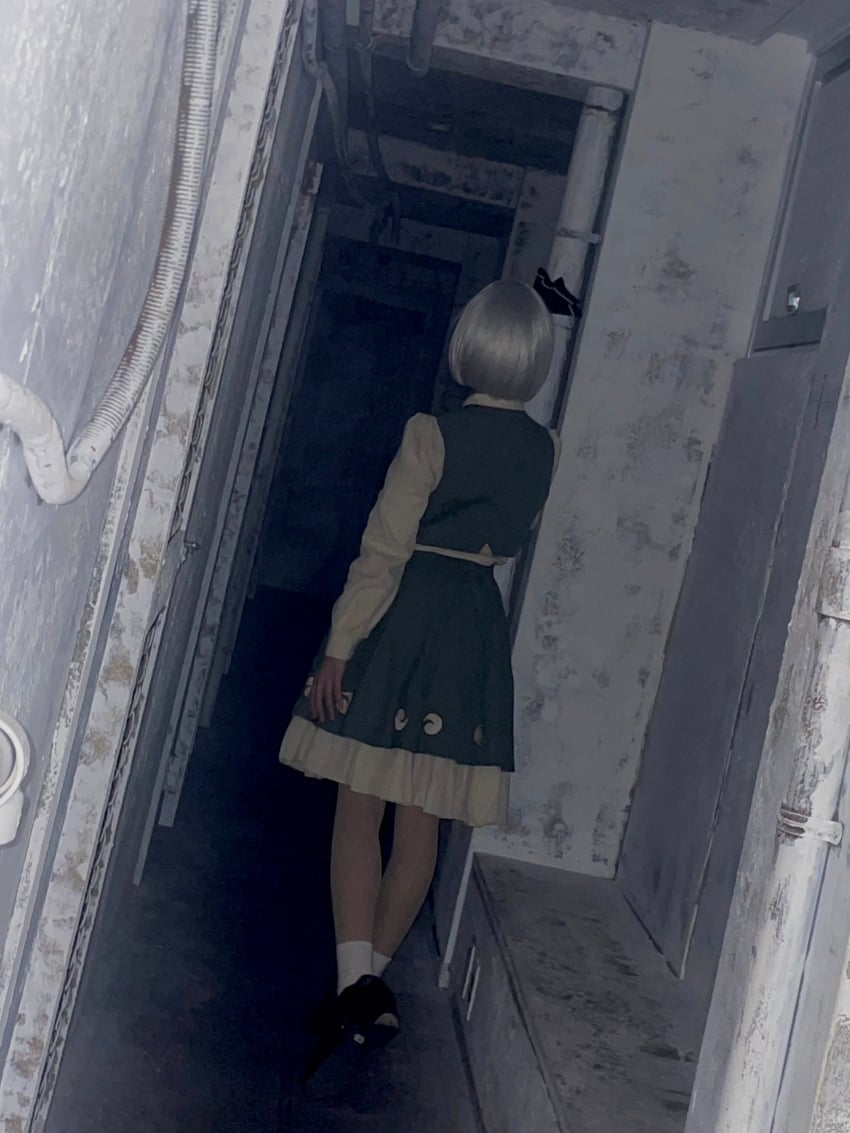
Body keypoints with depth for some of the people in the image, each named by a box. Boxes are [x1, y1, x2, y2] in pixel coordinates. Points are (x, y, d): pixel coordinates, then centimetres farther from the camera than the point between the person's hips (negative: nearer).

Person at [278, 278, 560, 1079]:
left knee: (360, 807, 1)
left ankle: (356, 981, -8)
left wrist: (339, 645, -8)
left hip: (407, 618, -4)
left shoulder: (433, 434, -11)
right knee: (422, 819, 10)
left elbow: (384, 551, -13)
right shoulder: (543, 452, 2)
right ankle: (373, 977, 18)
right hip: (480, 630, 4)